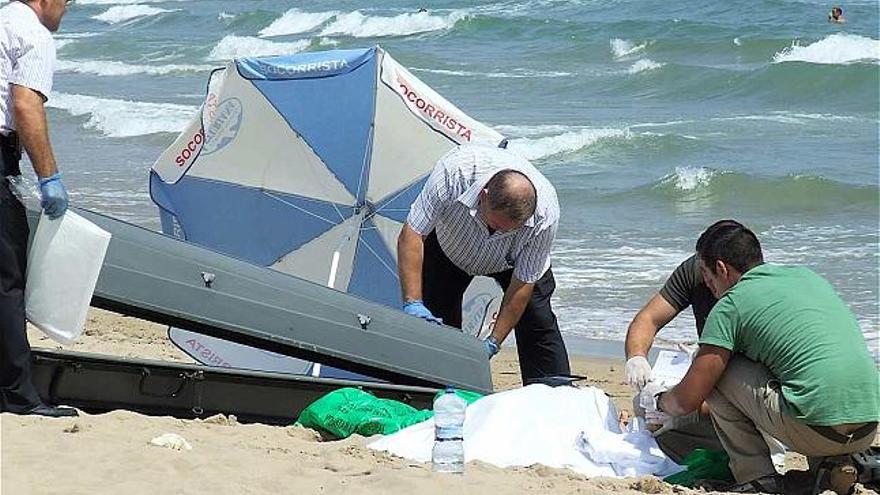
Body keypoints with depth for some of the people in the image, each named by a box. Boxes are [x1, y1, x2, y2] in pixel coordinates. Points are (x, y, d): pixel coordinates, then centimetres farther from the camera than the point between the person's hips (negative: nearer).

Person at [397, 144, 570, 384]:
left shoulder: (545, 214, -40)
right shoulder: (454, 171, -44)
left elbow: (523, 283, -28)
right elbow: (411, 235, -36)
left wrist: (492, 343, -32)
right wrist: (412, 303, -43)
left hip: (512, 260, 0)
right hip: (449, 249, 0)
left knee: (537, 322, -12)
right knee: (435, 323, -11)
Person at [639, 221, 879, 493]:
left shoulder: (730, 305, 2)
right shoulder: (806, 275, 21)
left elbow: (688, 399, 4)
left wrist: (659, 403, 29)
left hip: (815, 431, -7)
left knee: (717, 371, 9)